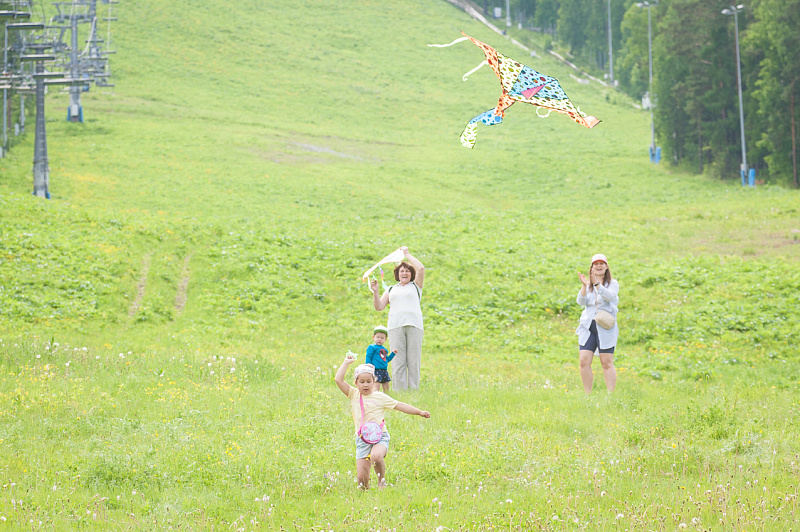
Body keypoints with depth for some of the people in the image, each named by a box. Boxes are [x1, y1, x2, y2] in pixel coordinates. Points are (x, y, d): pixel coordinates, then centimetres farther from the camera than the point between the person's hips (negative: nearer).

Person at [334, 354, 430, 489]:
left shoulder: (380, 397, 6)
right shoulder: (354, 395, 8)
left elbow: (399, 406, 9)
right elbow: (338, 380, 1)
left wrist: (420, 412, 7)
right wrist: (346, 362, 4)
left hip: (380, 436, -2)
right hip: (362, 439, 2)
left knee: (376, 456, -36)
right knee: (362, 477, -8)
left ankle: (382, 481, -10)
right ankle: (365, 489, 24)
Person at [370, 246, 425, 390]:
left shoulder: (415, 286, 18)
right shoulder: (391, 289, 24)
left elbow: (421, 269, 2)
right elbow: (379, 307, 17)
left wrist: (407, 254, 10)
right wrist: (375, 292, 2)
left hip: (413, 325, -1)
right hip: (395, 326, 1)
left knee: (414, 361, -7)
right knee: (398, 361, -7)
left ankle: (414, 390, -7)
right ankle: (399, 391, -9)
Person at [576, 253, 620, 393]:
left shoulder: (613, 283, 3)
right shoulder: (588, 285, 14)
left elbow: (610, 296, -17)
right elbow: (581, 301, -1)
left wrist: (597, 284, -29)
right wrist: (584, 286, -16)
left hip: (605, 328, -4)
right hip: (588, 327, 4)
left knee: (607, 363, -6)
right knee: (584, 361, -4)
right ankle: (588, 395, 3)